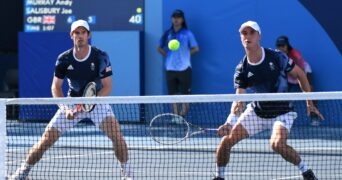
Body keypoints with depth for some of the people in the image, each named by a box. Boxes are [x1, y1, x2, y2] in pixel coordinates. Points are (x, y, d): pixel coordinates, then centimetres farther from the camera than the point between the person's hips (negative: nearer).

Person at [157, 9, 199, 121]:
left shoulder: (187, 34, -1)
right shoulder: (167, 34, 9)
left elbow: (195, 49, 1)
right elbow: (160, 48, 17)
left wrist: (185, 54, -5)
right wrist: (167, 55, 3)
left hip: (184, 68, -3)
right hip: (170, 68, 3)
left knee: (185, 94, -3)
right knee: (173, 94, 5)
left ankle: (183, 115, 3)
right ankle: (176, 115, 12)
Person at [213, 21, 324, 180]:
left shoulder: (277, 57, -15)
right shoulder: (241, 70, -9)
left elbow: (300, 75, -2)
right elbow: (238, 100, -14)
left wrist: (309, 102, -3)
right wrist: (230, 122, -32)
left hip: (281, 112, -3)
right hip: (256, 112, 4)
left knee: (277, 144, -31)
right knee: (226, 140, -7)